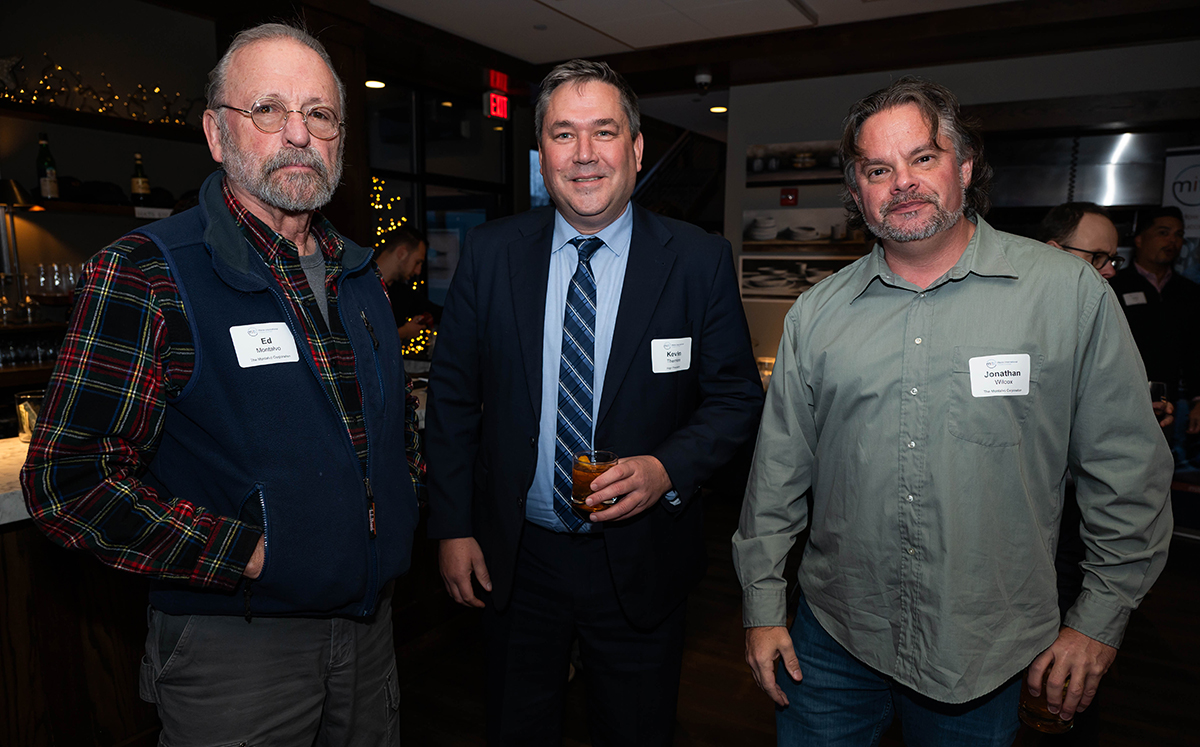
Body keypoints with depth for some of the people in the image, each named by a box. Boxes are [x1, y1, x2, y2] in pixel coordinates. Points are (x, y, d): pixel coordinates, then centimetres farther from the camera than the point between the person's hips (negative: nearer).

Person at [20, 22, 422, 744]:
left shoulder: (359, 273, 5)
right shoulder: (143, 274, -13)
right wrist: (251, 552, -19)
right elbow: (68, 481, -17)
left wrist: (402, 498, 2)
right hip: (233, 649, -5)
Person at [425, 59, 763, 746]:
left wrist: (668, 469, -20)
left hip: (641, 564, -1)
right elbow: (453, 398, 1)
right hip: (513, 559, 2)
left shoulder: (701, 261, -8)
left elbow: (737, 398, -3)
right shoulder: (490, 254, -3)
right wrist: (454, 528, -1)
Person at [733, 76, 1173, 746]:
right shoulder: (817, 313, -1)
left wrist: (1100, 620, 0)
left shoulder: (1070, 292, -6)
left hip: (987, 658, -1)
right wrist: (764, 605, 3)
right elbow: (779, 470, 2)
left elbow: (1129, 471, -1)